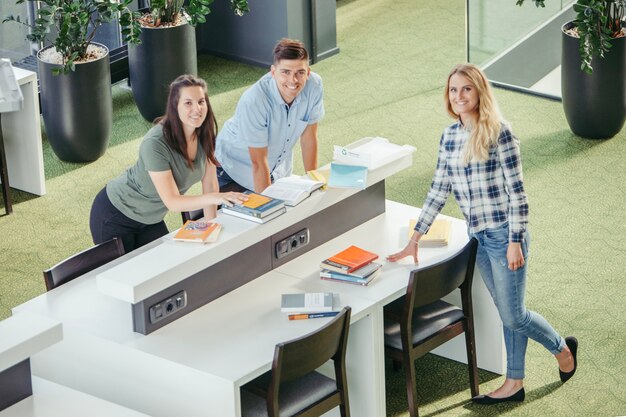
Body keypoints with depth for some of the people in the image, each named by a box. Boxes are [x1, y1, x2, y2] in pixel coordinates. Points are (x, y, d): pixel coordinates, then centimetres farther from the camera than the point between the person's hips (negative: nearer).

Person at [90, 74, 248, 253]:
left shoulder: (205, 133, -13)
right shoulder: (155, 144, -34)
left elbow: (209, 184, -6)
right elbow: (172, 202, -34)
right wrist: (216, 197, -47)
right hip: (115, 216, -7)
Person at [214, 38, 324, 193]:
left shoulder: (314, 85, -22)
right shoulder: (254, 101, -36)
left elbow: (309, 137, -8)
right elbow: (258, 163, -29)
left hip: (278, 166, 5)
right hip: (235, 164, -5)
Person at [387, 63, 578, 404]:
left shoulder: (498, 133, -12)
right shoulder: (450, 135, 7)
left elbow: (516, 190, -13)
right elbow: (438, 190, 11)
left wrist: (515, 242, -16)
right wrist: (414, 240, 9)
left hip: (504, 233, -6)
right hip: (478, 236, 6)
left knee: (513, 315, 0)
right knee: (506, 313, 14)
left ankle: (562, 348, 26)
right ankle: (514, 383, 22)